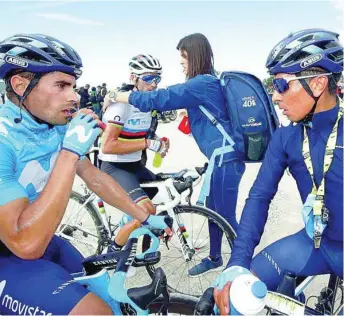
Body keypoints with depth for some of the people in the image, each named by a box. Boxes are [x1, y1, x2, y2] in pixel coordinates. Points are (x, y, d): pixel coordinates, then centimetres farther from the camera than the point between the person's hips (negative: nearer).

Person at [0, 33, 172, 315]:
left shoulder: (57, 126, -6)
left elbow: (95, 178, 4)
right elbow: (26, 243, -34)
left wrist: (146, 218, 7)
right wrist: (70, 152, -35)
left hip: (38, 241, 7)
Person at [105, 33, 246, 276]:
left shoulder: (203, 83, -17)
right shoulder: (209, 82, 14)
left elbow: (161, 99, -20)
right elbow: (174, 99, 19)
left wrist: (116, 96, -12)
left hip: (226, 158, -10)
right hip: (222, 156, 10)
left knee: (227, 216, 0)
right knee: (213, 210, 19)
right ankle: (215, 258, 35)